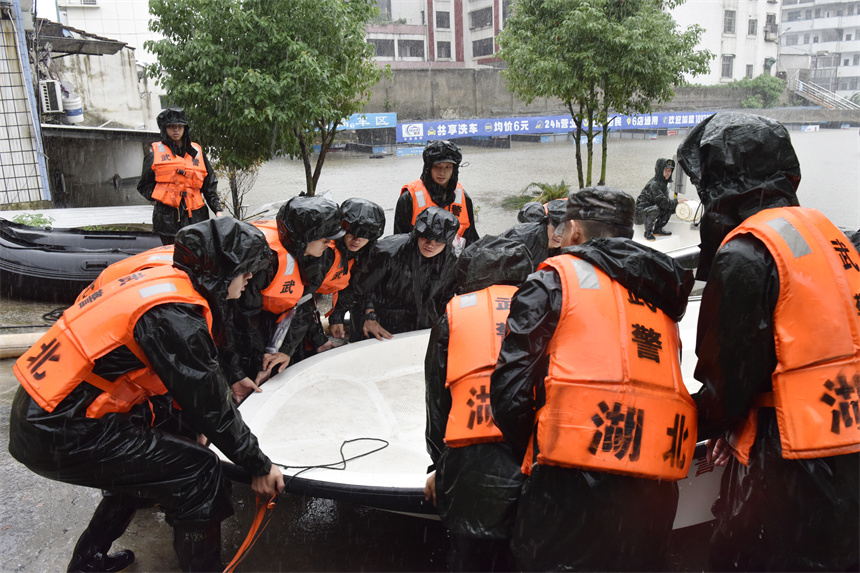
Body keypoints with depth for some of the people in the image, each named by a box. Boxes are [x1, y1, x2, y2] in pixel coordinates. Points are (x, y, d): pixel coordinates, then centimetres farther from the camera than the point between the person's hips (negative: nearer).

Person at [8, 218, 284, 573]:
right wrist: (258, 465, -5)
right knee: (197, 471, -7)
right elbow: (208, 403, -15)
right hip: (58, 437, -10)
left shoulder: (166, 280, 5)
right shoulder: (175, 314, -22)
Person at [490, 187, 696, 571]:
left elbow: (511, 389, -5)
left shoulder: (553, 280, 2)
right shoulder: (663, 299, 21)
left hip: (573, 486, -6)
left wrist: (533, 456, 8)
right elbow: (664, 388, 16)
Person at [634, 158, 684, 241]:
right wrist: (677, 201, -20)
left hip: (649, 210, 10)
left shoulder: (664, 183, 11)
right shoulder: (653, 184, -20)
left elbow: (667, 201, 8)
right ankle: (648, 232, -18)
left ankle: (658, 229, 13)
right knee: (654, 209, -37)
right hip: (639, 213, -10)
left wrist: (676, 206, -8)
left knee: (670, 208, 7)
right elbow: (662, 202, -27)